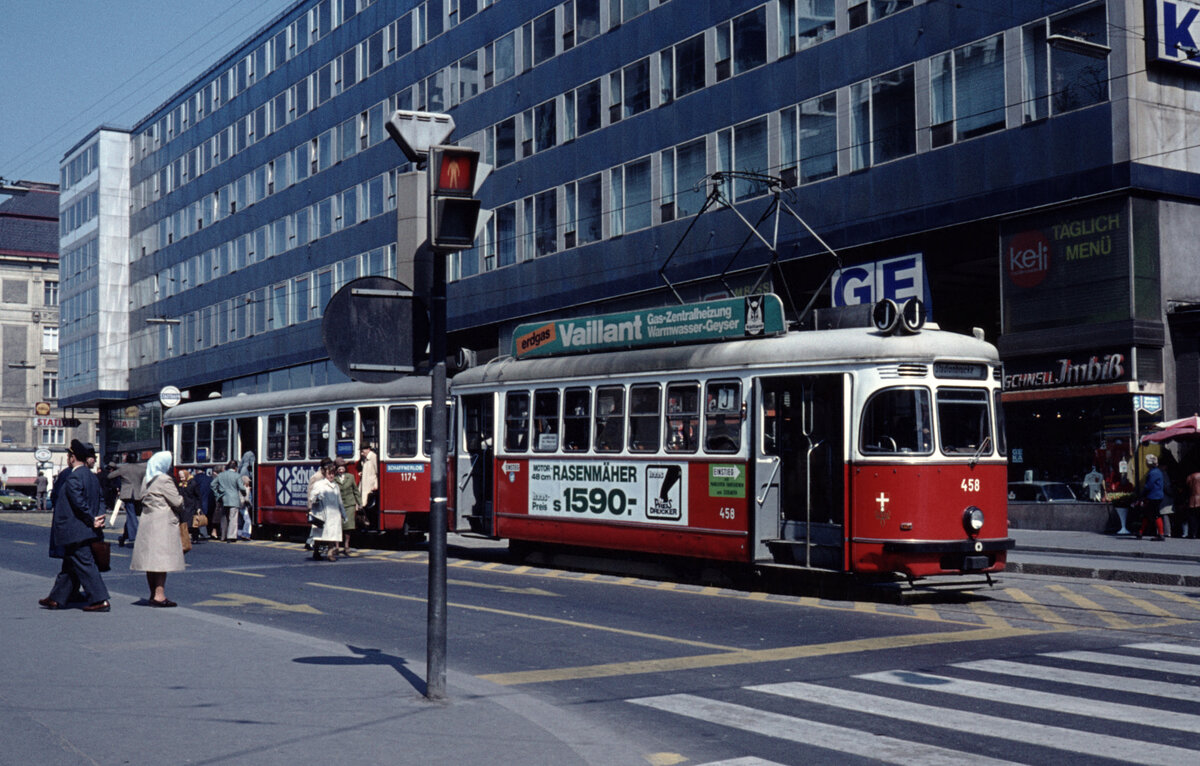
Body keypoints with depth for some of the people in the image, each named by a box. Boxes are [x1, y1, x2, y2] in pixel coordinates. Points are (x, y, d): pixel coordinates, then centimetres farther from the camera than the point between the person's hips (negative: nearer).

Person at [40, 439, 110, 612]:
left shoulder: (72, 478, -16)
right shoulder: (92, 477, 12)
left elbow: (79, 503, -22)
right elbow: (99, 502, 11)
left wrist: (92, 520, -14)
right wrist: (97, 519, 3)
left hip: (75, 532, -9)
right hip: (87, 531, 9)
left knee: (84, 565, -7)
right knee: (69, 566, 16)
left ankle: (100, 600, -10)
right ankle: (57, 598, 24)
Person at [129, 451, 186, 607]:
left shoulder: (146, 480, 12)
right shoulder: (165, 480, -13)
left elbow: (143, 499, 18)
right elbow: (177, 502, -14)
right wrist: (181, 506, 8)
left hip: (147, 520, 8)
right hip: (163, 522, -8)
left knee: (150, 558, 11)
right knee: (162, 559, -8)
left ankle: (153, 594, 17)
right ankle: (159, 594, -12)